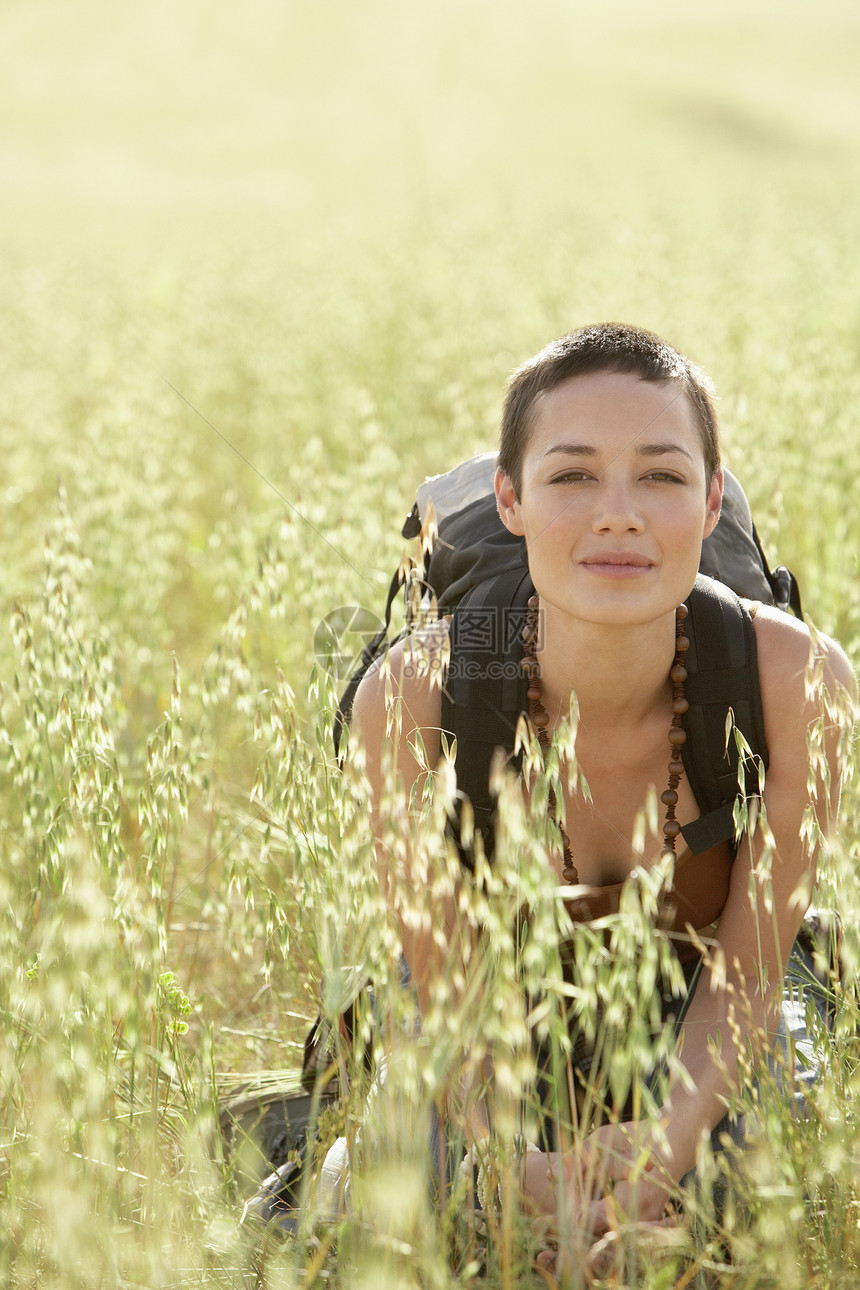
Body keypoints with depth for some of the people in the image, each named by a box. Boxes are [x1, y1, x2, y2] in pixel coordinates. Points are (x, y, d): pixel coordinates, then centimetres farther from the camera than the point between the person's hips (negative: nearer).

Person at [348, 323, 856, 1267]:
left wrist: (669, 1142, -39)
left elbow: (749, 974, -20)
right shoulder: (409, 700, -34)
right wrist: (529, 1165, -41)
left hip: (703, 1042, 1)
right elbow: (447, 995, -22)